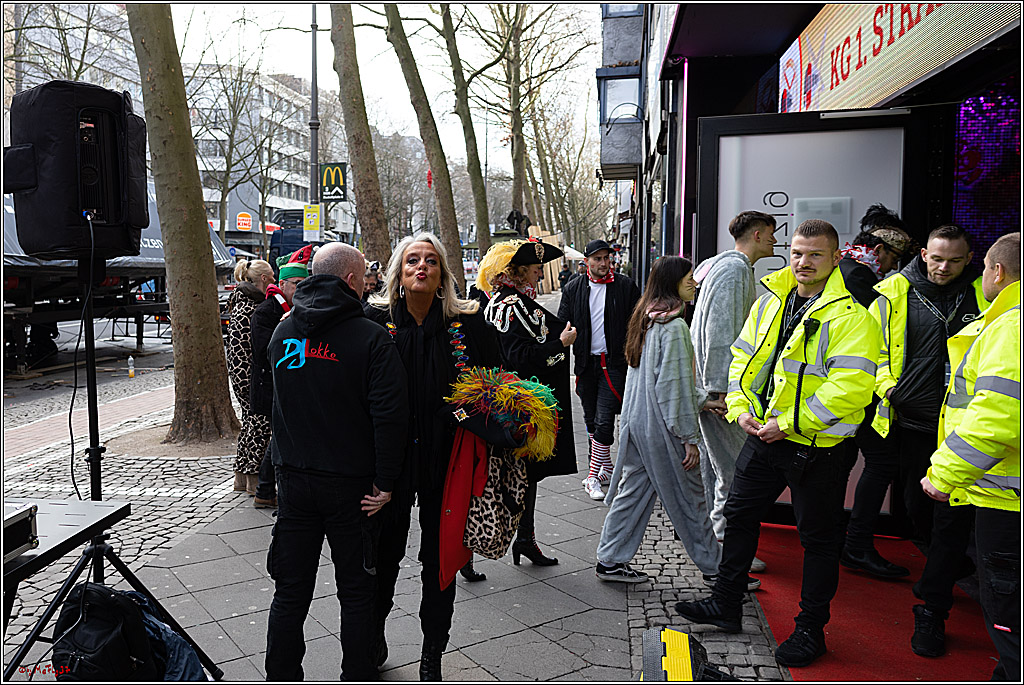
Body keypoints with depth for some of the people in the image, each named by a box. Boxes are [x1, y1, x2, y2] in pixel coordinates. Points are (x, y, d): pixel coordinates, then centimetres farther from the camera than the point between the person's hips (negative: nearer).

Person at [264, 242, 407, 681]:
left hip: (293, 480, 4)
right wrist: (385, 483, -13)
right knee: (357, 593, 11)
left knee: (290, 592, 14)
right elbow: (390, 415, -19)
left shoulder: (283, 332, 3)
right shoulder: (371, 337, -14)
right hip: (350, 484, -4)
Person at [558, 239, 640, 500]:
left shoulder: (625, 286, 0)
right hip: (586, 362, 4)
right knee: (591, 420, 13)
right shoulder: (573, 289, 6)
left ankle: (593, 476, -2)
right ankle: (607, 468, 30)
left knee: (604, 421, -10)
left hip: (614, 363, -4)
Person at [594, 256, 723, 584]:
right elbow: (675, 387, -19)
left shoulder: (645, 320, 10)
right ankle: (714, 565, 21)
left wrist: (703, 400, 19)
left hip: (637, 421, 8)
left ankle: (610, 560, 19)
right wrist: (689, 437, -14)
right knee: (688, 498, 5)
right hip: (661, 427, -8)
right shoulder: (674, 326, -18)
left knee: (634, 489, 14)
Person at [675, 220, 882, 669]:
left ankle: (811, 629, 25)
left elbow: (849, 387, -24)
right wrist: (741, 408, -2)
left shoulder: (849, 317, -16)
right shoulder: (769, 303, 6)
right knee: (739, 514, 16)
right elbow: (744, 358, 13)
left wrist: (789, 423, -22)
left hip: (814, 446, -7)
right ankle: (725, 604, 34)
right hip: (762, 436, 7)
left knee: (816, 536, 8)